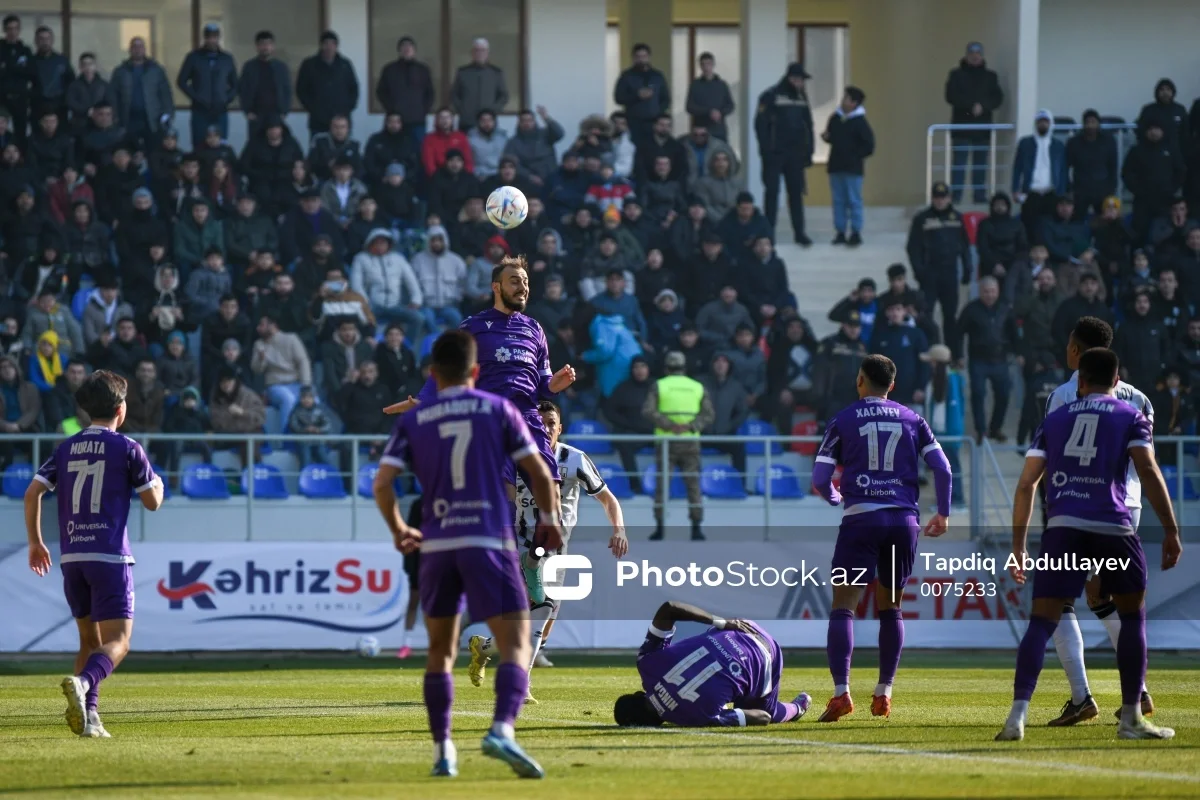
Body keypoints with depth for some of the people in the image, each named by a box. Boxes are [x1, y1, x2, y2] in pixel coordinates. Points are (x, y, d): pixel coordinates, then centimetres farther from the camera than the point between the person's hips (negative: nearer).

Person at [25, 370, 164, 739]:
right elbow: (152, 501, 2)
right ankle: (82, 683, -36)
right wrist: (158, 483, 25)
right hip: (110, 556, -5)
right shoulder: (127, 449, -3)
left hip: (71, 556, 5)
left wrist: (35, 542, 15)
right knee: (117, 642, -7)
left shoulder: (66, 449, 10)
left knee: (90, 640, 18)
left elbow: (33, 492, 5)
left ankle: (89, 717, 6)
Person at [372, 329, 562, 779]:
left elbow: (382, 483, -2)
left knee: (440, 652, 18)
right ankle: (502, 730, -31)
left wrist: (398, 531, 15)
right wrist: (550, 519, 19)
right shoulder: (498, 410, 4)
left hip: (437, 546, 3)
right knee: (516, 644, -7)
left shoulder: (413, 421, 7)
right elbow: (540, 473, 2)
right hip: (490, 541, -3)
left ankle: (443, 751, 15)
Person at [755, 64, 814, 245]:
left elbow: (807, 126, 15)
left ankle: (799, 232, 8)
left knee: (796, 192, 5)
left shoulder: (802, 97, 10)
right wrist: (766, 150, -14)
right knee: (772, 192, 0)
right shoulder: (771, 97, -7)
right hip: (775, 154, -5)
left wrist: (808, 152, 8)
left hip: (795, 155, 5)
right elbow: (761, 124, -9)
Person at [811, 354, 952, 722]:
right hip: (904, 519, 3)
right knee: (890, 607, 16)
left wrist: (834, 498, 24)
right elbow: (942, 468, 5)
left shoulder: (843, 421, 4)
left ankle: (841, 692, -16)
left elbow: (820, 478, 2)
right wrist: (943, 513, 18)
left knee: (843, 606, -2)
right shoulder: (912, 420, 11)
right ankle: (883, 694, 16)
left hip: (860, 518, -3)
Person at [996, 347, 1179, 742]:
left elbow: (1026, 484, 13)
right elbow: (1148, 472, -3)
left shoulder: (1055, 418, 18)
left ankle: (1018, 714, -15)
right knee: (1132, 616, 16)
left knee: (1042, 621, 1)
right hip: (1113, 527, -2)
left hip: (1062, 527, 2)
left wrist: (1018, 546, 16)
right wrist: (1170, 530, -2)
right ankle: (1131, 718, 14)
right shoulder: (1130, 417, 11)